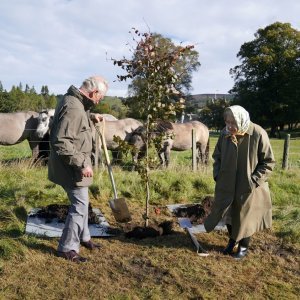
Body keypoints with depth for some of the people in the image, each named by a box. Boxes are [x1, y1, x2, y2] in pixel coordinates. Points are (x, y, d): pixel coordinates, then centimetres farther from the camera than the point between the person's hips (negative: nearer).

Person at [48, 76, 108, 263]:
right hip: (72, 169, -10)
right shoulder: (73, 108, -25)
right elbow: (61, 142, -30)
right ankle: (67, 248, 12)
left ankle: (83, 237, 38)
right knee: (80, 206, -2)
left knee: (82, 203, 21)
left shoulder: (75, 101, 7)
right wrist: (82, 164, -26)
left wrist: (91, 117, 17)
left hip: (75, 166, 10)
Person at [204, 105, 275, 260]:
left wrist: (253, 180, -17)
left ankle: (243, 246, 34)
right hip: (227, 184, 4)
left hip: (248, 187, -4)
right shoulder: (225, 133, -8)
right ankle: (232, 240, 42)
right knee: (228, 214, 17)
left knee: (245, 216, 12)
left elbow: (268, 162, -12)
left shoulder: (258, 134, -20)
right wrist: (217, 175, -3)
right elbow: (217, 156, 8)